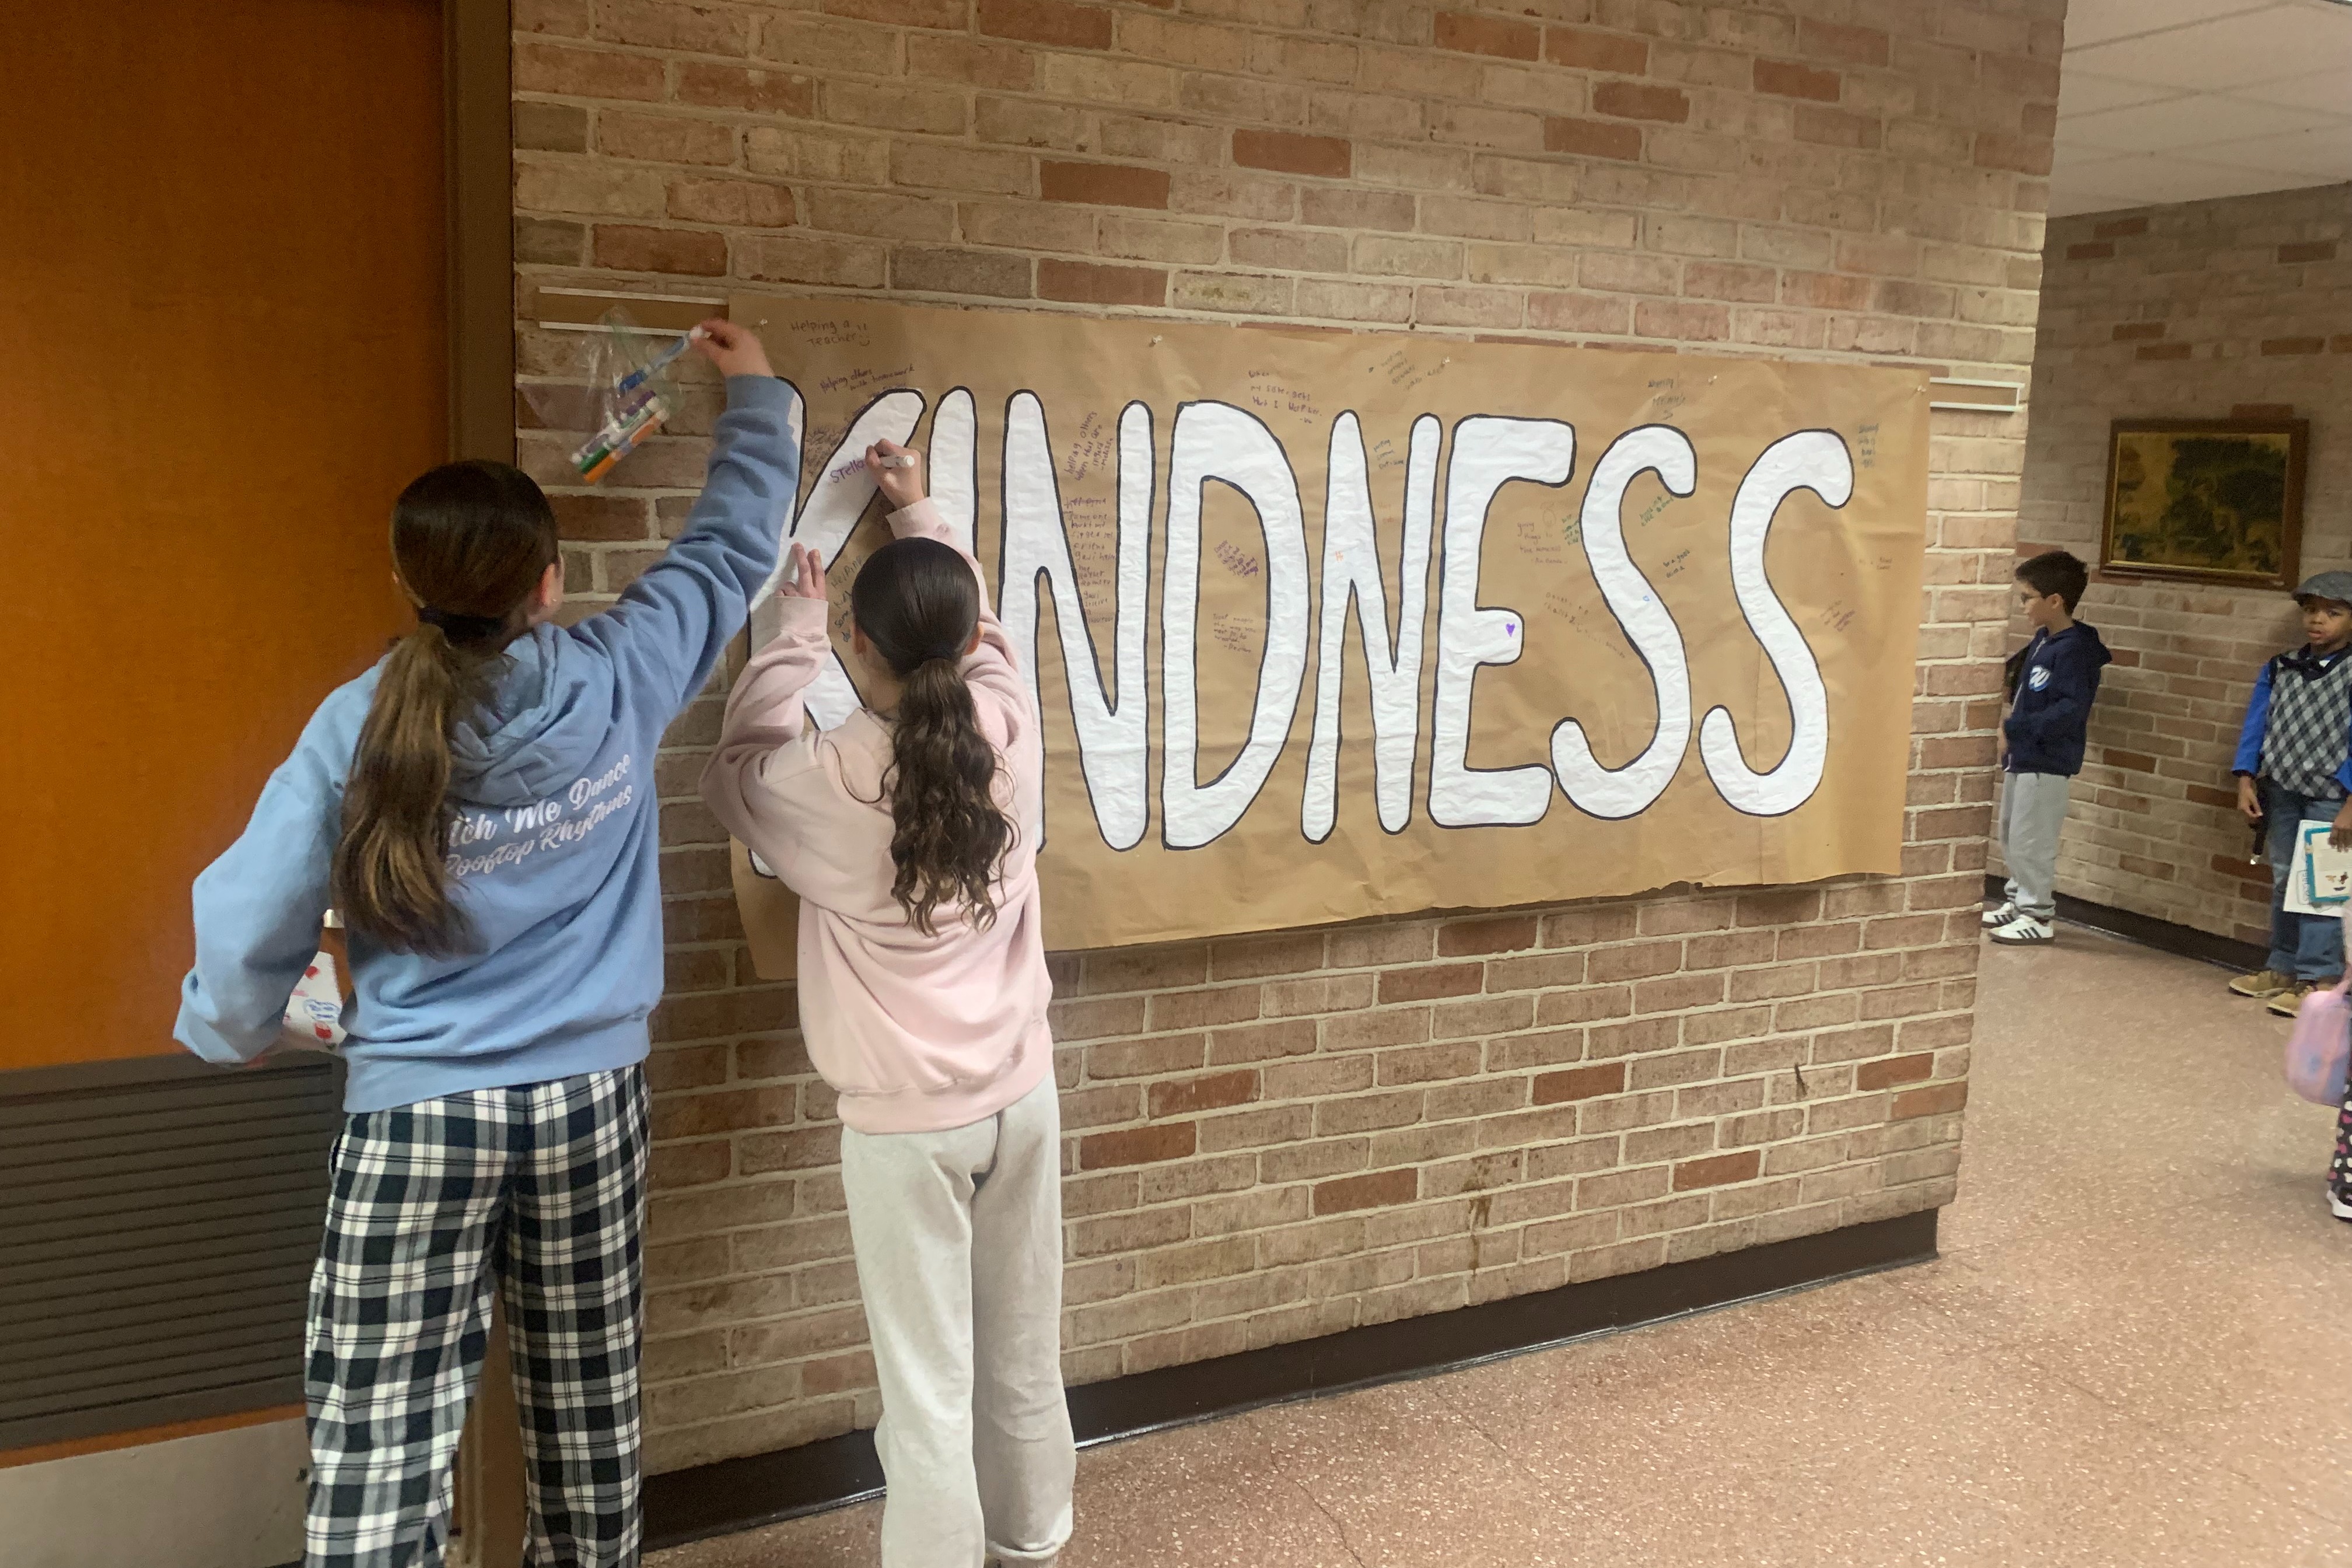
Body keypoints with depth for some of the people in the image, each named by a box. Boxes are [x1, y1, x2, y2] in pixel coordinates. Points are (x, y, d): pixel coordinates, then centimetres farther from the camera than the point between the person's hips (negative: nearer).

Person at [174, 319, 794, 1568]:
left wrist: (229, 1032, 16)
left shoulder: (358, 727, -11)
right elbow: (733, 547, 9)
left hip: (417, 1115, -2)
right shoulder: (619, 683, -7)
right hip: (590, 1100, 3)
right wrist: (756, 397, 24)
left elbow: (253, 924, -6)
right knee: (587, 1414, 17)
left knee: (378, 1450, 4)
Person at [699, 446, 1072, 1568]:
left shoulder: (834, 778, -18)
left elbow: (737, 772, 6)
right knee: (1024, 1357, 20)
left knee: (928, 1388, 7)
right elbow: (980, 632, 15)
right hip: (1021, 1096, 5)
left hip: (904, 1123, -4)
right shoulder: (1010, 730, -9)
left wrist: (797, 628, 14)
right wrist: (922, 517, 28)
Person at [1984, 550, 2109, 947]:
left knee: (2030, 841, -2)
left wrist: (2015, 728, -24)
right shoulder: (2042, 640, 9)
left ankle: (2038, 917, 8)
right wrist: (2011, 723, 9)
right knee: (2011, 837, 19)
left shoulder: (2074, 649, -19)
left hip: (2047, 763, -10)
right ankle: (2018, 900, 32)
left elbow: (2072, 710, -27)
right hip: (2021, 757, 10)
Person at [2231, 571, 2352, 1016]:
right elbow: (2258, 724, 5)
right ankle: (2283, 968, 25)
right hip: (2284, 791, 6)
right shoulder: (2279, 668, 4)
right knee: (2283, 880, 14)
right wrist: (2246, 780, -4)